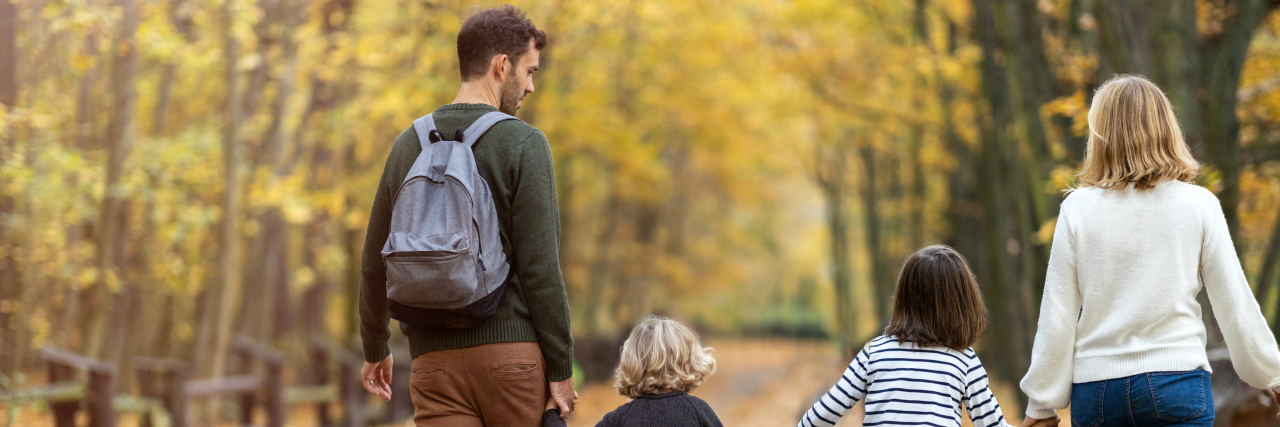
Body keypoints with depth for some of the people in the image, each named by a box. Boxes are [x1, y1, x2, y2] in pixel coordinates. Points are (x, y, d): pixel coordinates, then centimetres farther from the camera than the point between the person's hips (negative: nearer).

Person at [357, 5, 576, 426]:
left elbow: (374, 264, 17)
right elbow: (539, 269, -10)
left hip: (435, 359, 4)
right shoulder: (523, 144, -5)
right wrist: (561, 368, -5)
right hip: (511, 348, -4)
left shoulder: (408, 145, 12)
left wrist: (375, 348, 30)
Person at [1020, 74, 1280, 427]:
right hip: (1177, 381, -1)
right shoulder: (1198, 204, -1)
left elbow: (1056, 318, 2)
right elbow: (1235, 305, 3)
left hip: (1095, 389, 1)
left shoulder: (1078, 209, -1)